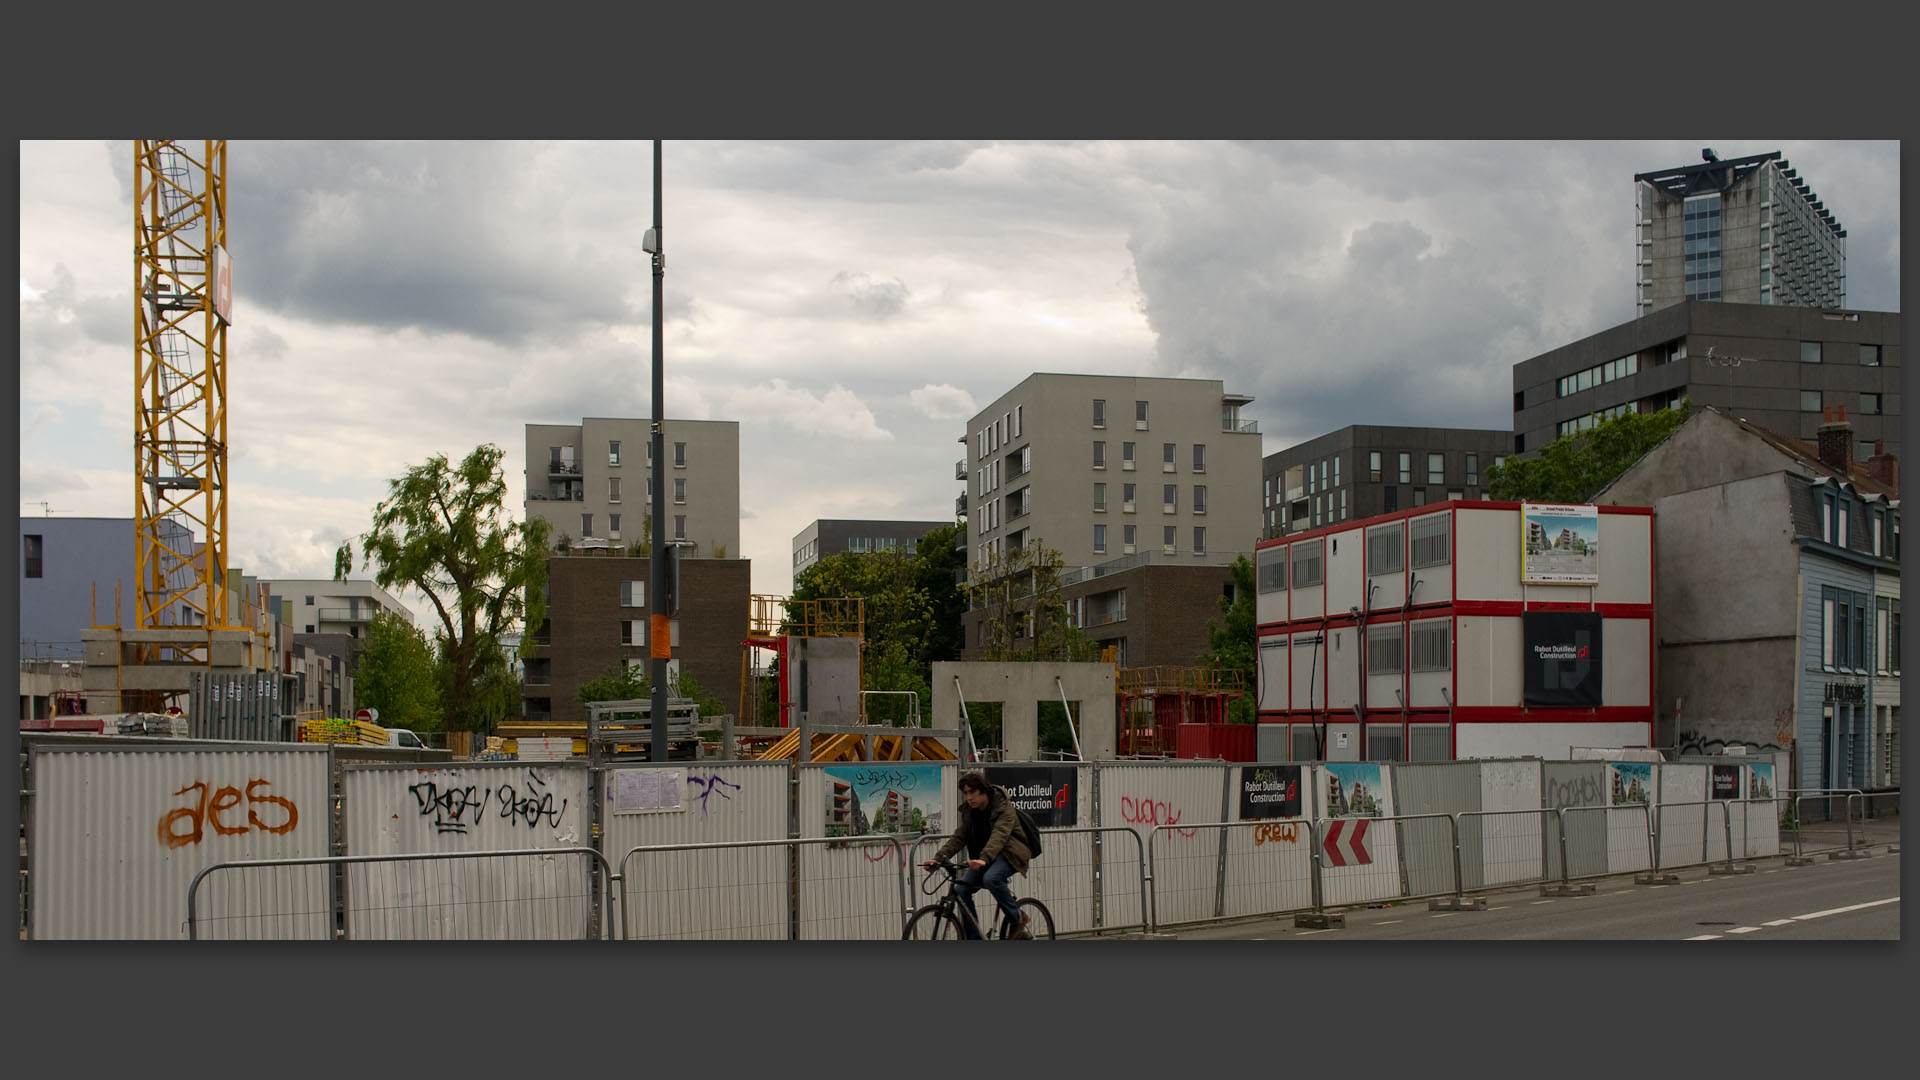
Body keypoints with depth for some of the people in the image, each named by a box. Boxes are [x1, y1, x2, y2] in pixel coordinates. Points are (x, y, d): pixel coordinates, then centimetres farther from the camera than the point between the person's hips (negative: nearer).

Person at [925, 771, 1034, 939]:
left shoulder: (1004, 808, -20)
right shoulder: (969, 811, 1)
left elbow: (999, 836, -36)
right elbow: (958, 837, -4)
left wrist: (984, 859, -53)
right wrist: (938, 857, -20)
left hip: (1009, 853, -7)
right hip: (983, 857, 7)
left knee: (991, 878, -36)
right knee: (961, 889, -11)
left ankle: (1018, 923, -19)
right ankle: (973, 938, -1)